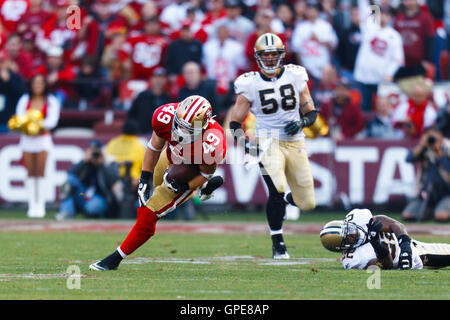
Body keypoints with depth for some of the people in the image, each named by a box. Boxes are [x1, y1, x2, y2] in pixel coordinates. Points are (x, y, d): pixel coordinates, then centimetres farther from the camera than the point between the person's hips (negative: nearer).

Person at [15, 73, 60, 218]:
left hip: (43, 138, -2)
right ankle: (32, 205, 2)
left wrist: (40, 125, -28)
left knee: (40, 173, -7)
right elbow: (19, 117, -4)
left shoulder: (52, 101, 1)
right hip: (27, 139, 2)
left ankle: (40, 206, -7)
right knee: (30, 173, 1)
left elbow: (52, 120, -9)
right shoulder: (24, 100, 7)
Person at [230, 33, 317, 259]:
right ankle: (278, 243, -6)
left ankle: (287, 199, 42)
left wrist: (301, 122, -13)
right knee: (277, 191, -24)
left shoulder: (295, 77, 3)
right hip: (268, 142, -3)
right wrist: (243, 143, -17)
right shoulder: (250, 84, -2)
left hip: (294, 142, 3)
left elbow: (311, 112, 9)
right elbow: (235, 122, 1)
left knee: (307, 204, 4)